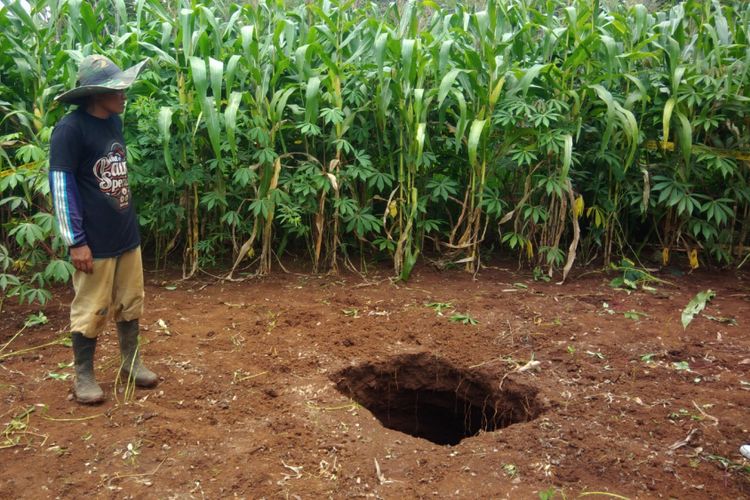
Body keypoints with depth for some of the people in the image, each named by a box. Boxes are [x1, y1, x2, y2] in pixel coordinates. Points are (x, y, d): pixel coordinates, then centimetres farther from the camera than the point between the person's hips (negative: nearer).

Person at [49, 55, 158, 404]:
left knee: (130, 302, 16)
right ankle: (83, 377, 23)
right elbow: (61, 187, -16)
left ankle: (131, 362, 33)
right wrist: (75, 241, -17)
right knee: (91, 309, 6)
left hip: (127, 234, 7)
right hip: (95, 241, -7)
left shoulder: (114, 121, 6)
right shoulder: (70, 129, -16)